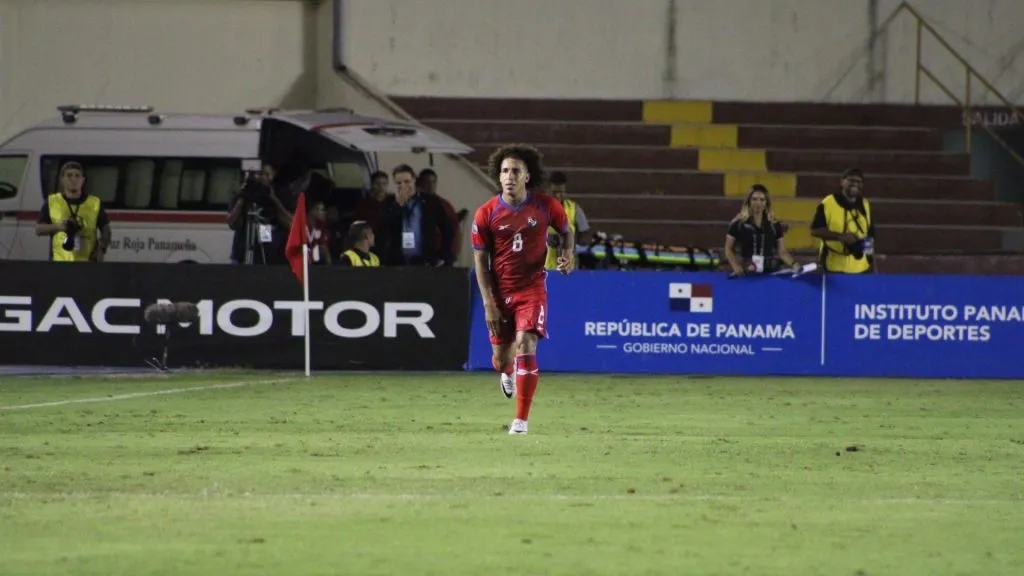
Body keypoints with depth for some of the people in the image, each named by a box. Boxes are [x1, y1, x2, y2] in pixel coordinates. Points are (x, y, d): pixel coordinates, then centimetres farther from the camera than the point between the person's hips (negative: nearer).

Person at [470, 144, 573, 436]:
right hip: (500, 291, 2)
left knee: (526, 345, -20)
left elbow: (567, 231, 14)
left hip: (532, 288, -1)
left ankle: (521, 420, -14)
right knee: (501, 358, 9)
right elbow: (480, 260, -2)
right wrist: (488, 303, -8)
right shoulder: (486, 214, -6)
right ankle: (507, 373, 52)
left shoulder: (545, 206, -5)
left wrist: (567, 256, -8)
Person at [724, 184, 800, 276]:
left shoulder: (774, 225, 7)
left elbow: (782, 252, 9)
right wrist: (735, 266, -12)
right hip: (746, 274, -2)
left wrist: (794, 264, -9)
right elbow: (728, 249, 5)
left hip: (770, 272, 2)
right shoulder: (739, 224, 0)